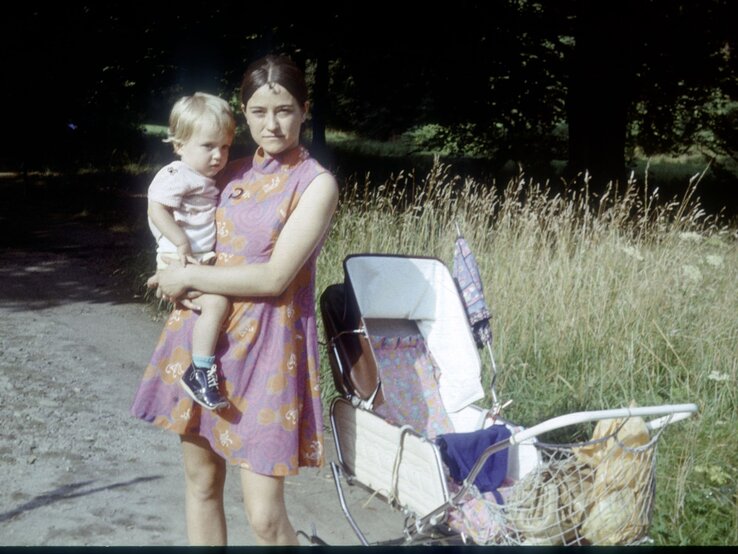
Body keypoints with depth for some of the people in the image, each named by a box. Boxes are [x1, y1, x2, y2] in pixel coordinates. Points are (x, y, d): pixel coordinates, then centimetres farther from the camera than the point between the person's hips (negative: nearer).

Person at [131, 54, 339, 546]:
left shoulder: (316, 183, -7)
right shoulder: (233, 174, 11)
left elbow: (274, 277, -15)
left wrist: (188, 277, -9)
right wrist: (180, 277, -1)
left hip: (266, 343, -6)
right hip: (204, 332, 6)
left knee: (265, 515, -7)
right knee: (201, 482, 13)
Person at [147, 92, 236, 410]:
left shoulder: (207, 178, 13)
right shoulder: (178, 176, -17)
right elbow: (156, 208, -27)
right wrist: (182, 243, -26)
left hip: (204, 261, 10)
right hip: (181, 262, -10)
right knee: (217, 302, -26)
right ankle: (200, 373, -19)